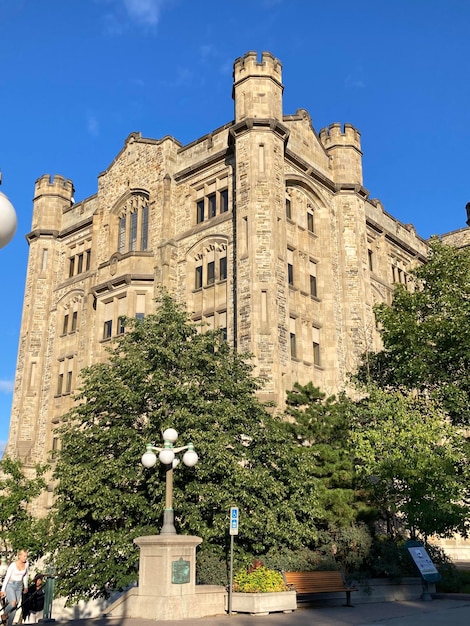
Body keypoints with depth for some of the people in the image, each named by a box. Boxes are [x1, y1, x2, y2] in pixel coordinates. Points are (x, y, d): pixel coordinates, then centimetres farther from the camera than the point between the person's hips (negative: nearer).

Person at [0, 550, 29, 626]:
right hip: (10, 585, -5)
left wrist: (25, 586, 20)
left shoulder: (26, 564, -3)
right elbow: (6, 577, -14)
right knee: (13, 603, -24)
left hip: (19, 586, 5)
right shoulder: (13, 565, -19)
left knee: (15, 606, 1)